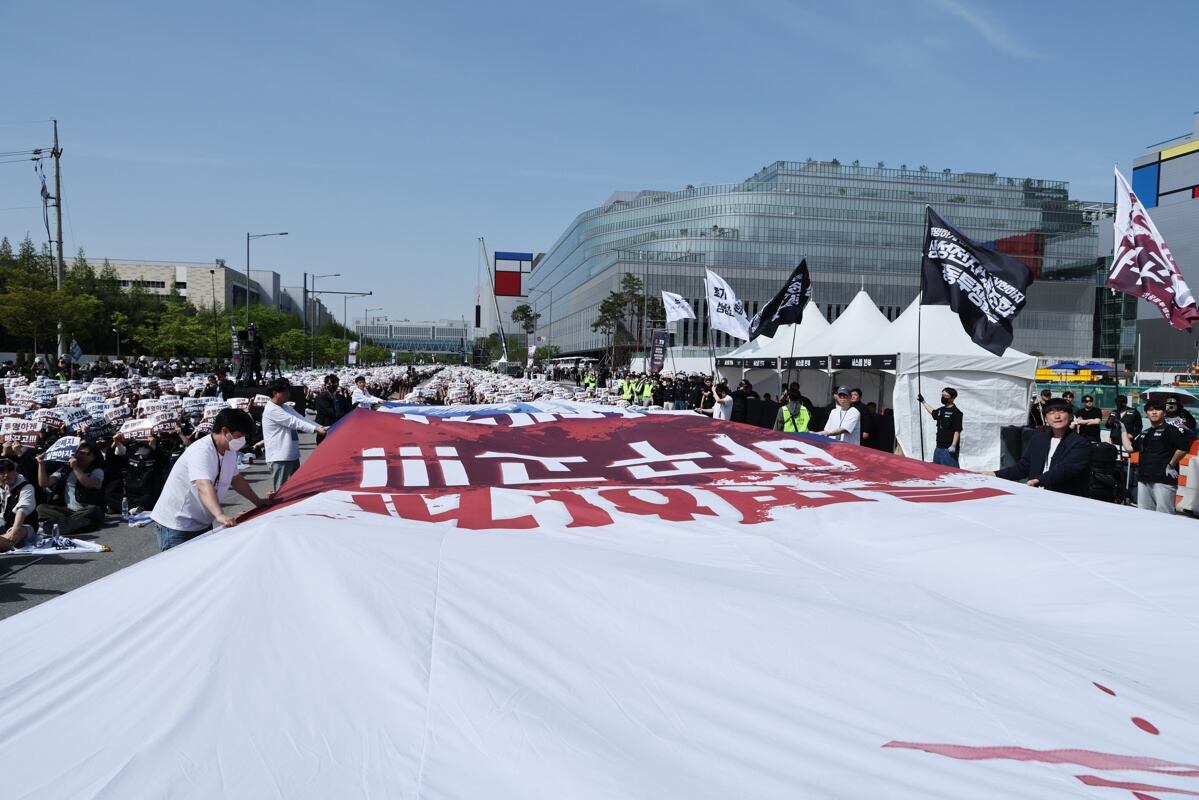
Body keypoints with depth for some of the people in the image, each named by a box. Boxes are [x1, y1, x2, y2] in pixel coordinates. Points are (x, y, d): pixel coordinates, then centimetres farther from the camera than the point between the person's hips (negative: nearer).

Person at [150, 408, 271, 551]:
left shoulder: (230, 451, 2)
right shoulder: (201, 451, -26)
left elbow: (236, 479, 19)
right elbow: (204, 486, -41)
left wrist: (258, 502, 16)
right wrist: (220, 515, -55)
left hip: (202, 523, 9)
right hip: (176, 525, -9)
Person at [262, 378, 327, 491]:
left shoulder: (285, 407, 14)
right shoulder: (271, 410, -15)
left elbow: (301, 419, 6)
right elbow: (294, 422, -21)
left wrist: (321, 427, -7)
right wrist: (316, 429, -25)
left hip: (292, 455, 9)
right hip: (279, 457, -9)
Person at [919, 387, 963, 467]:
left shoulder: (956, 412, -9)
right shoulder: (941, 410, 15)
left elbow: (957, 431, -15)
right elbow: (933, 412, 40)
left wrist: (953, 446, -22)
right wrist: (923, 402, 47)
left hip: (949, 449, -9)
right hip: (939, 448, 9)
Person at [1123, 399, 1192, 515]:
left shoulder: (1170, 430, -5)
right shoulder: (1144, 433, 18)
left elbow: (1184, 447, -18)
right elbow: (1129, 447, 23)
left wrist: (1171, 465, -13)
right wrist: (1124, 431, 26)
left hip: (1164, 480, -8)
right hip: (1144, 479, 8)